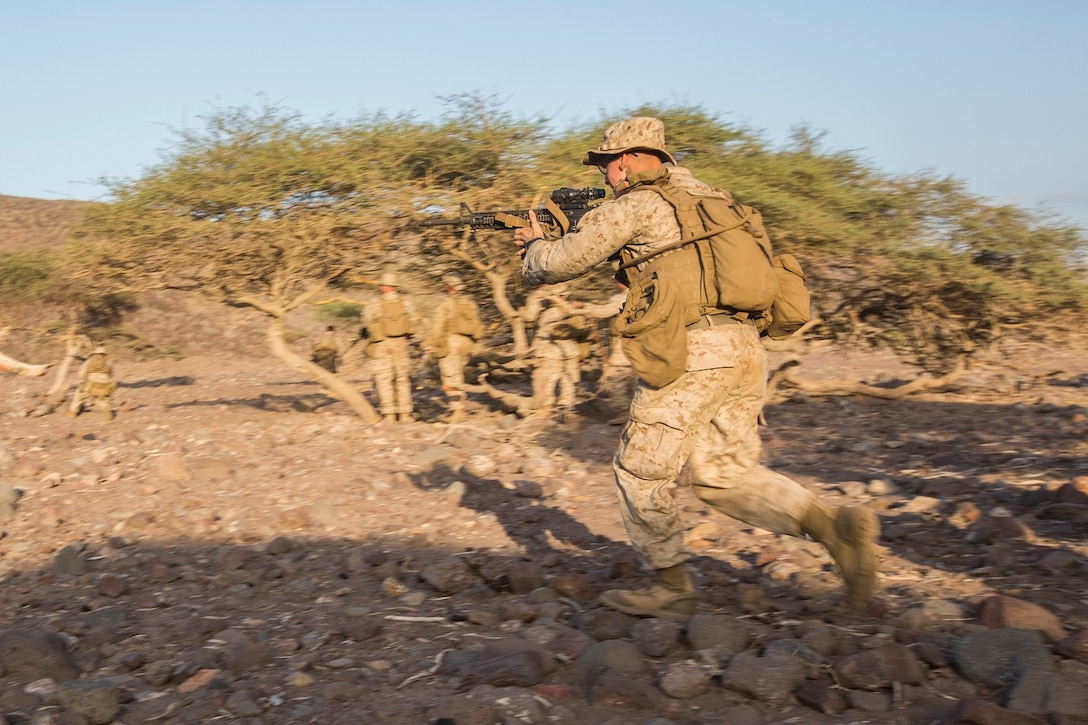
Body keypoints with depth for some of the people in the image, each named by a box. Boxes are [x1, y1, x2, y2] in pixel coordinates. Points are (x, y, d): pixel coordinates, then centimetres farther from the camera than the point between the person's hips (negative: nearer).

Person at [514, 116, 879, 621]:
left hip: (692, 355, -8)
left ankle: (672, 590, 15)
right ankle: (834, 526, -3)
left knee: (638, 474, 7)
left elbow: (563, 262, 0)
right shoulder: (705, 195, 22)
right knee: (724, 475, 13)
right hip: (744, 349, 8)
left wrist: (536, 246, 24)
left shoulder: (635, 206, -2)